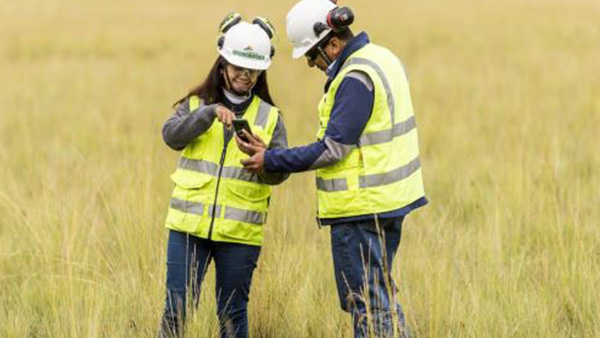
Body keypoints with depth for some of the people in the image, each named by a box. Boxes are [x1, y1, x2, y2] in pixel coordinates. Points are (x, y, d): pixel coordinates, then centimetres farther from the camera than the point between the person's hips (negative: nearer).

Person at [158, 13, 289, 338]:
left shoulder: (270, 117, 7)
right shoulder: (196, 104, 9)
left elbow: (279, 173, -1)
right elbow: (172, 135, -10)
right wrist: (209, 113, -23)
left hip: (239, 233, 0)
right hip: (189, 225, 0)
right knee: (176, 308, -2)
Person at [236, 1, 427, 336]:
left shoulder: (356, 79, -20)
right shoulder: (383, 58, 10)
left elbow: (332, 150, -21)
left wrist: (270, 160, -14)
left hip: (362, 207, -10)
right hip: (390, 198, 10)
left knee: (364, 301, -3)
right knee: (381, 294, 18)